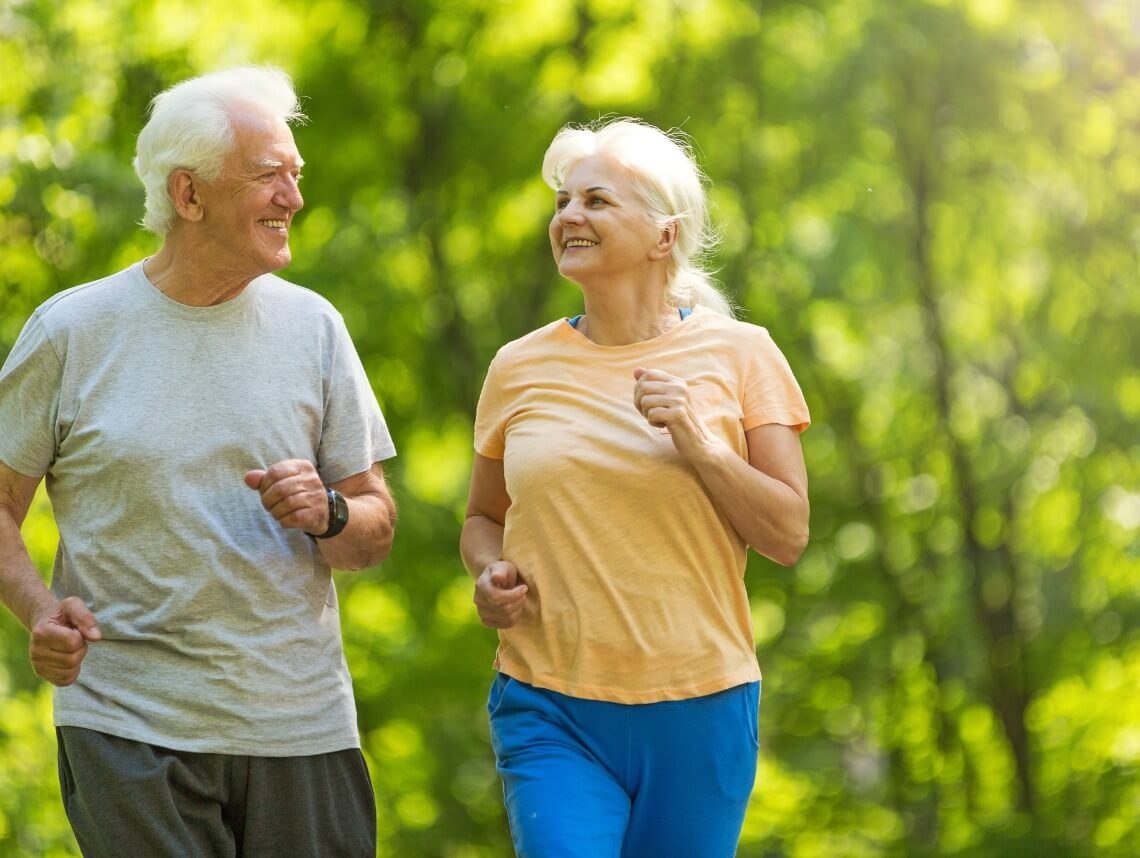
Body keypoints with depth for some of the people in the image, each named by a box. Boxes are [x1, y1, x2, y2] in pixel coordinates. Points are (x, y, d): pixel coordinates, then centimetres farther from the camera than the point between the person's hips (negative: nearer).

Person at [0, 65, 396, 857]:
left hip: (302, 724, 3)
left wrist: (327, 516, -12)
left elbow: (377, 532, 11)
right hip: (129, 728, -3)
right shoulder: (72, 331, 1)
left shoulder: (312, 326, 8)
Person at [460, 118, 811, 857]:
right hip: (550, 709, 0)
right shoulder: (521, 369, 6)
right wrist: (491, 573, -2)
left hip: (698, 710, 0)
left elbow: (787, 537, -1)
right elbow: (484, 517, 20)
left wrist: (696, 443, -14)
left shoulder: (738, 356, 2)